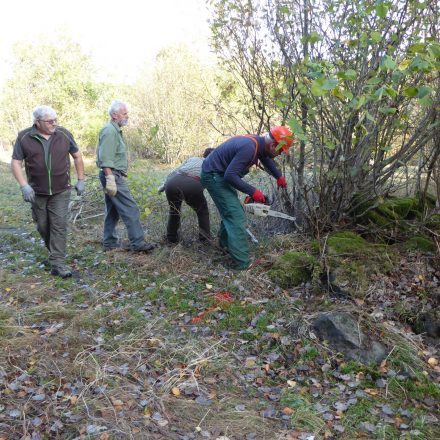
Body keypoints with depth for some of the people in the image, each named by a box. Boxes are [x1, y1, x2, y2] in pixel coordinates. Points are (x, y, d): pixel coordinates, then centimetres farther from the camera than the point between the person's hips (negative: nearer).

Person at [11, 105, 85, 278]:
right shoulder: (24, 137, -6)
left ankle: (57, 263, -3)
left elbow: (77, 156, 8)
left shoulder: (64, 134, -3)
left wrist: (81, 180, 6)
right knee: (42, 226, 13)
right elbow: (16, 162, -3)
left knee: (59, 225, -6)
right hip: (37, 192, 1)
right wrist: (24, 186, -15)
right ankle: (54, 251, 38)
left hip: (61, 192, -1)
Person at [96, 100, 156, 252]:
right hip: (113, 175, -10)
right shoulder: (109, 131, -15)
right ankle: (138, 243, -4)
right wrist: (110, 180, -26)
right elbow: (105, 159, -22)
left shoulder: (116, 130, 17)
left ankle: (109, 243, 21)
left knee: (113, 211, 14)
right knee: (130, 209, -8)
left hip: (114, 176, 10)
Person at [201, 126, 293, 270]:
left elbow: (266, 159, 25)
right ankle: (242, 263, -13)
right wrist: (253, 192, -24)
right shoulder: (249, 148, -28)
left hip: (220, 175, 10)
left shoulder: (258, 142, 2)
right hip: (214, 177, -10)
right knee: (236, 216, -13)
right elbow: (230, 176, -29)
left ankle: (224, 243, 41)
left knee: (231, 210, 22)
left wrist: (279, 176, 35)